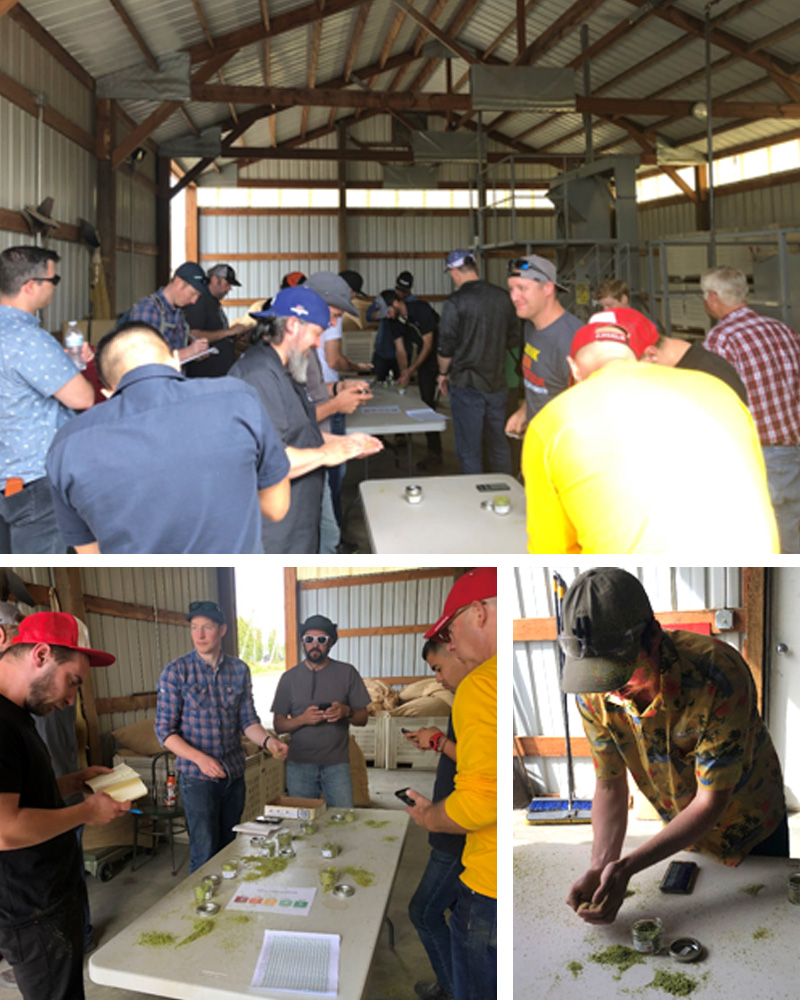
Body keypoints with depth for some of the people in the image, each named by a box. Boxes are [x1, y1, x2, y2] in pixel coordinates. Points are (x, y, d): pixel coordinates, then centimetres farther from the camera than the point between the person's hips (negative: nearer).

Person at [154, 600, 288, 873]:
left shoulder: (239, 670, 3)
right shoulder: (176, 672, -9)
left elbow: (248, 720, 5)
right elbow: (165, 730, -10)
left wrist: (268, 741, -16)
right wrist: (200, 758, -24)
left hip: (234, 773, 4)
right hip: (197, 777, -4)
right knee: (205, 853, -2)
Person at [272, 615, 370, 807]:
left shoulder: (347, 672, 4)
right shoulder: (290, 677, 6)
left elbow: (362, 719, 5)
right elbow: (278, 725, 4)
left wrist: (346, 712, -16)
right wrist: (302, 719, -15)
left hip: (337, 764, -1)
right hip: (299, 764, 1)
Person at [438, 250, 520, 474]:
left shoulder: (455, 302, -14)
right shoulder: (502, 297, 2)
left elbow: (446, 347, -11)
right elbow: (513, 339, 12)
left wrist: (443, 373, 6)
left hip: (467, 385, -5)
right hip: (498, 384, 5)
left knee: (469, 451, 4)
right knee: (499, 446, 15)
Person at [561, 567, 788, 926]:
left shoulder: (718, 676, -40)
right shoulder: (592, 689, -24)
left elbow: (711, 801, -34)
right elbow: (609, 786, -15)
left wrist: (626, 866, -41)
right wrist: (599, 867, -32)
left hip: (751, 831, -3)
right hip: (680, 830, 3)